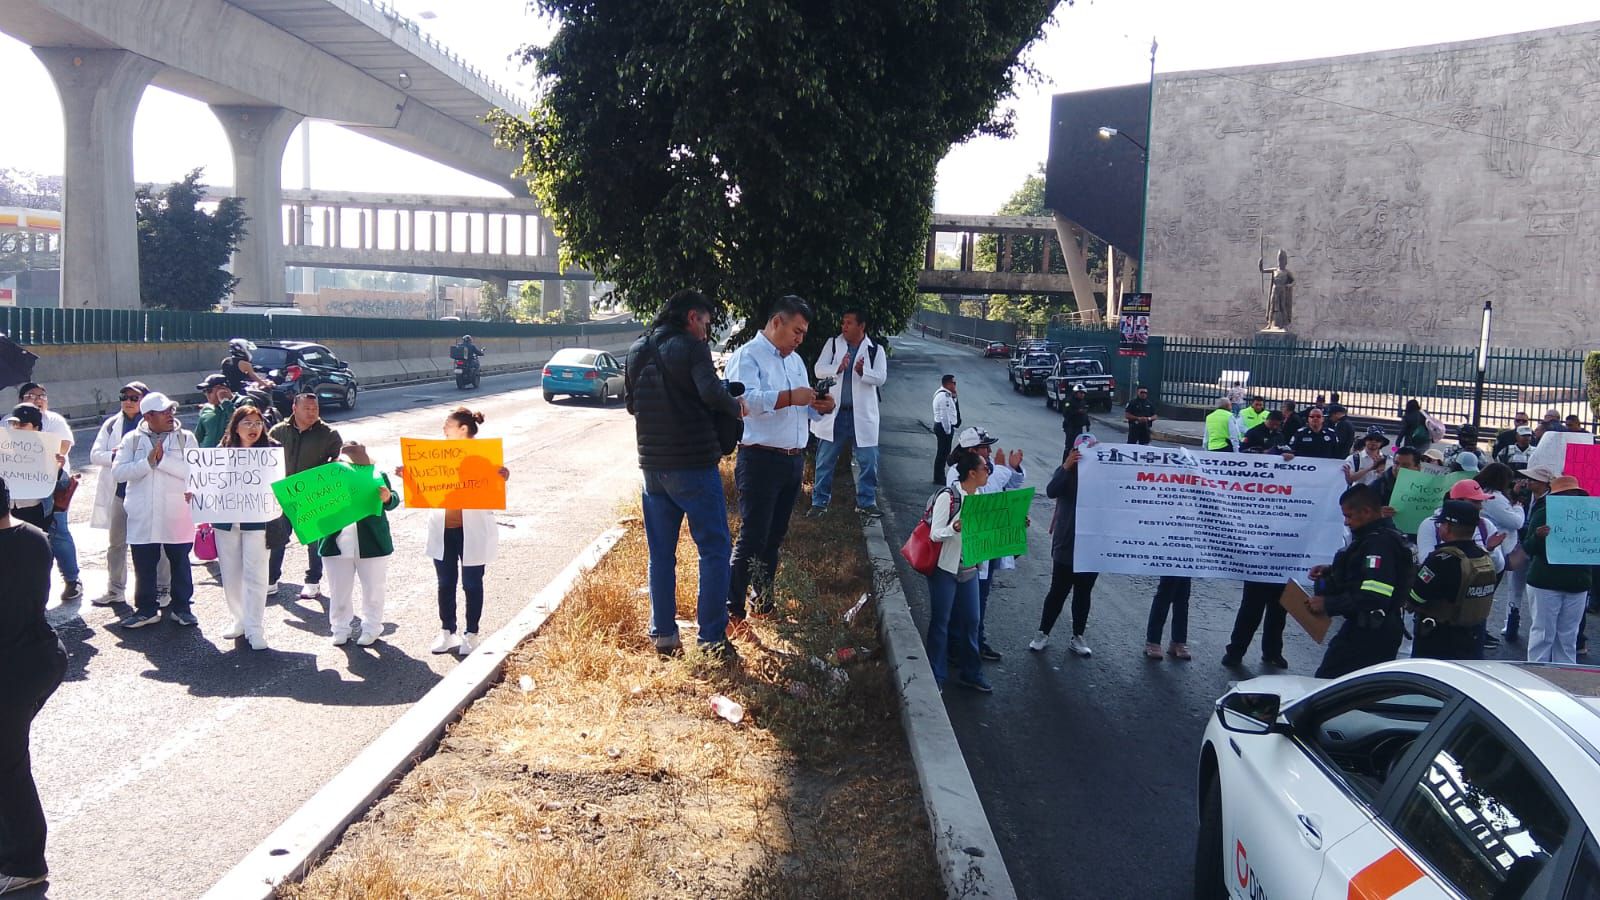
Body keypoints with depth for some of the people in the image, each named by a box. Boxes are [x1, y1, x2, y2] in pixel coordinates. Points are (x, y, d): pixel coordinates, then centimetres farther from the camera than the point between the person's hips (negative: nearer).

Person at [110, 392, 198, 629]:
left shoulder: (185, 438, 0)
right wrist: (148, 461, -16)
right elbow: (118, 472, -5)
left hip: (177, 515, -1)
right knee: (143, 565, 8)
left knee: (180, 562, 8)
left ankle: (180, 607, 21)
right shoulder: (132, 439, 5)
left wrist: (162, 459, -17)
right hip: (143, 516, 1)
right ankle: (146, 609, 21)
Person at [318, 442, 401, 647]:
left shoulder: (377, 477, -3)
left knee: (373, 590, 9)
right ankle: (341, 629, 26)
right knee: (339, 591, 12)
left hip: (371, 545, -1)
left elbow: (392, 502, -13)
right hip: (337, 545, 2)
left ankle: (371, 629, 22)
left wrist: (387, 497, -35)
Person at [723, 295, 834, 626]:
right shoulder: (747, 356, -8)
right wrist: (790, 397, -28)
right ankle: (732, 610, -1)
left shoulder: (795, 361, 18)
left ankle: (763, 601, 25)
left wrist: (823, 406, -3)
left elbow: (806, 409, 19)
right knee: (752, 537, -7)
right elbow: (745, 399, -25)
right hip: (761, 460, -8)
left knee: (775, 536, 14)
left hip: (794, 460, 8)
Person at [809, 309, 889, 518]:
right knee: (825, 461, 7)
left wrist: (863, 371, -29)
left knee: (868, 461, 2)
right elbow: (818, 369, -6)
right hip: (833, 412, 0)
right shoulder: (833, 344, 3)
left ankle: (866, 502, 14)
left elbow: (881, 377, -9)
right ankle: (819, 502, 16)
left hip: (861, 414, 0)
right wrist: (838, 368, -25)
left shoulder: (875, 350, 1)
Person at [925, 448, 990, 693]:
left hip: (969, 569, 6)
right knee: (940, 622, 4)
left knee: (970, 621, 11)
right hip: (945, 569, -6)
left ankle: (970, 673, 24)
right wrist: (956, 528, -36)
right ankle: (936, 676, 16)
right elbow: (935, 534, -17)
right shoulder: (948, 496, -17)